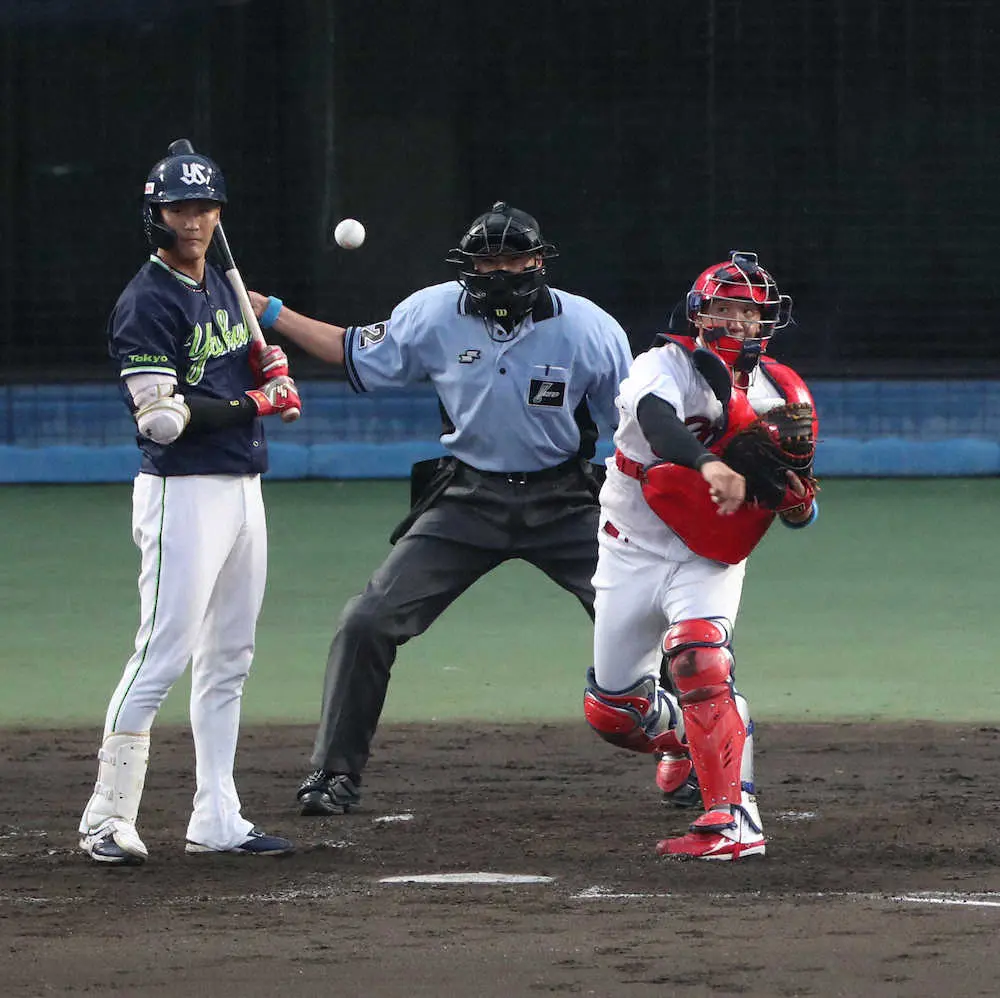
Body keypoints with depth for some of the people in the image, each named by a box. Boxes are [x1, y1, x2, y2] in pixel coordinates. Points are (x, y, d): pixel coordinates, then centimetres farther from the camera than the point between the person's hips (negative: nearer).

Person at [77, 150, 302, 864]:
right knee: (164, 653, -12)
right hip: (183, 491, -9)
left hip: (242, 485, 9)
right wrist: (257, 403, -15)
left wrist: (269, 362, 2)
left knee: (228, 658, 10)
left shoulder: (222, 289, 14)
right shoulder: (147, 303, -12)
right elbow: (161, 416, -20)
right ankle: (109, 818, -8)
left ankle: (217, 819, 15)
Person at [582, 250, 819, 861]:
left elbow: (801, 518, 4)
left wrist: (798, 495, -21)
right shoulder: (668, 364, -11)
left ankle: (735, 818, -33)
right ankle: (681, 736, 42)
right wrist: (707, 463, -56)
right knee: (611, 710, 7)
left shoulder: (783, 395, 0)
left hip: (712, 562, -1)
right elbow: (657, 418, -37)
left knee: (698, 660, -29)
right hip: (634, 552, 1)